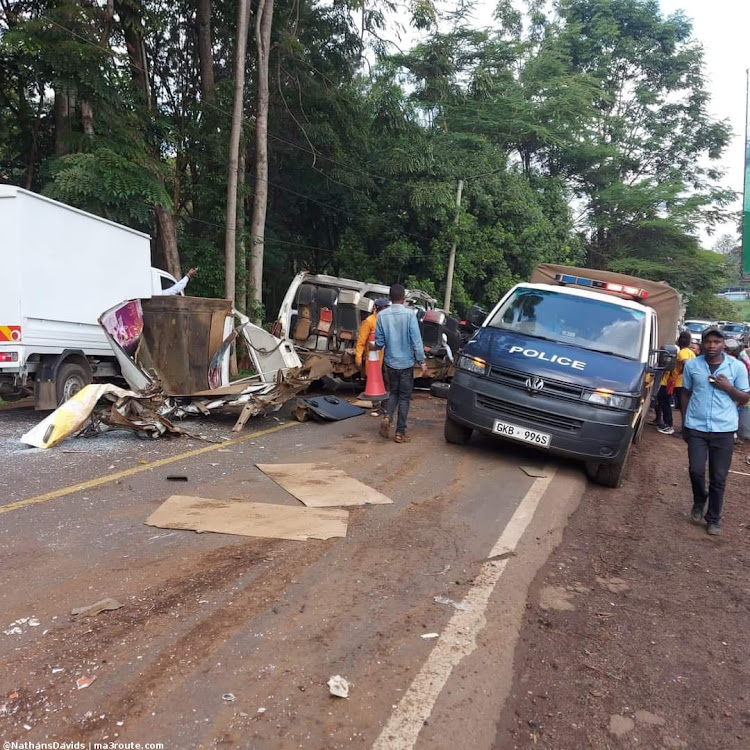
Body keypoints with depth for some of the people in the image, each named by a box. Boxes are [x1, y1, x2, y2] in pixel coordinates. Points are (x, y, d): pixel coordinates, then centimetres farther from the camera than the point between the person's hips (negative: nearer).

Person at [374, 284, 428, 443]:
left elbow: (379, 342, -1)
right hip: (406, 362, -3)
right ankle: (400, 432, 7)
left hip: (390, 362, 3)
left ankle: (387, 418, -4)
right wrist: (422, 361, -9)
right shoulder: (409, 314, -12)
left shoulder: (382, 315, -5)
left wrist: (377, 346, 22)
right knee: (404, 397, 7)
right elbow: (416, 339, -14)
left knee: (394, 392, 20)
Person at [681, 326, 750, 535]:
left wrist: (728, 388, -14)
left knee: (718, 478, 5)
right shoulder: (691, 365, 2)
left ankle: (713, 519, 20)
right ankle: (699, 501, 27)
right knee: (696, 470, -5)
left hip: (724, 429, 0)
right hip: (696, 427, 1)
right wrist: (685, 422, 12)